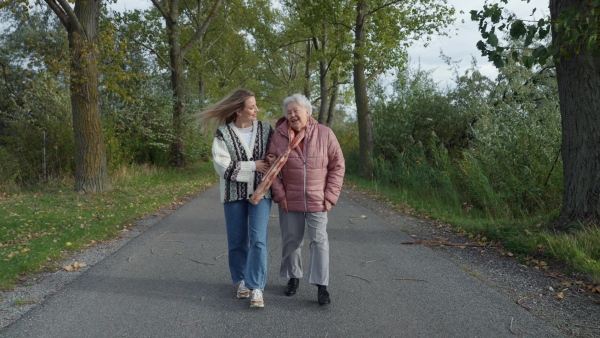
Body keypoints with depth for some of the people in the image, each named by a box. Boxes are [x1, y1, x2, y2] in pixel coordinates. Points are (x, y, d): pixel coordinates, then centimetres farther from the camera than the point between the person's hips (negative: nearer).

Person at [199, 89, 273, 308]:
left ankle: (256, 287, -6)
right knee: (237, 240, 9)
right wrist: (252, 166, -15)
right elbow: (221, 164, -13)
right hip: (234, 193, 0)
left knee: (258, 240, -9)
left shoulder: (265, 130, 2)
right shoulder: (223, 133, -4)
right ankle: (241, 280, 28)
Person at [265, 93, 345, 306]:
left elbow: (338, 166, -2)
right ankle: (293, 277, 29)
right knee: (291, 240, 11)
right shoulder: (279, 136, -5)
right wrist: (279, 195, -6)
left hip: (317, 200, -1)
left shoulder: (325, 134, -6)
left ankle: (322, 286, 4)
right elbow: (272, 167, 0)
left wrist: (331, 196, -7)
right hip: (290, 200, 1)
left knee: (319, 241, -2)